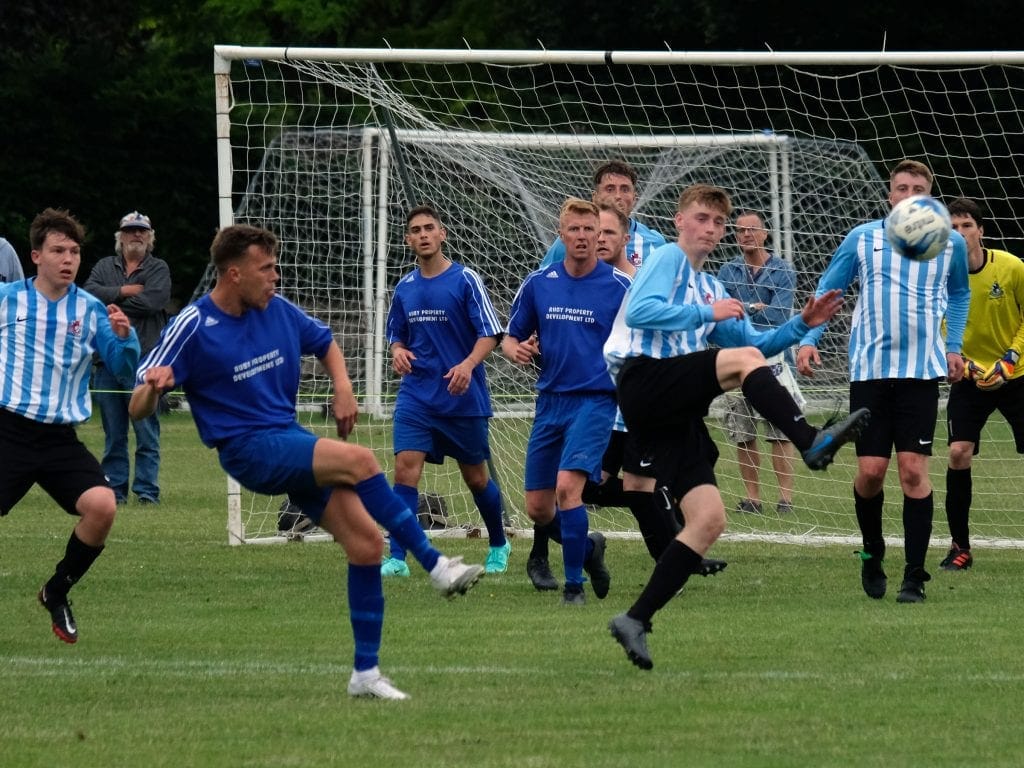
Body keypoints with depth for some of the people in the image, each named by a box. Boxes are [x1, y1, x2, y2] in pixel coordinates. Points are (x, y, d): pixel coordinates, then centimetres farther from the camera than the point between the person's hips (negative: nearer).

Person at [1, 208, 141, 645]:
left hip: (60, 440, 1)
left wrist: (124, 337, -17)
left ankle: (57, 593, 4)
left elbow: (123, 367, 1)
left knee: (102, 506, -20)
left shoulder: (90, 310, 4)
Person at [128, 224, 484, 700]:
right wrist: (153, 387, -34)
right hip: (247, 450, -6)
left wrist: (343, 387, 6)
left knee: (366, 542, -7)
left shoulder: (278, 311, 6)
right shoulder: (192, 328, -10)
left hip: (291, 441, 6)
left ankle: (366, 673, 2)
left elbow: (325, 343, 25)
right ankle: (436, 566, -23)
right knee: (359, 461, -29)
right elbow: (138, 409, -11)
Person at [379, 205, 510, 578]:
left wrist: (468, 364, -26)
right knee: (405, 467, -14)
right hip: (416, 396, 3)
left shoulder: (465, 280, -6)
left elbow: (490, 334, -9)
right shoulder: (405, 288, 8)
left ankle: (499, 546, 33)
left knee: (475, 476, 9)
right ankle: (397, 558, -17)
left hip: (464, 397, -3)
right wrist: (398, 352, -4)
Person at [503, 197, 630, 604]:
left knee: (567, 486, -22)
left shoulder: (619, 286, -4)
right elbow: (511, 337, 14)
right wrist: (515, 349, -9)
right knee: (538, 507, 5)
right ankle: (588, 546, 34)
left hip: (595, 400, -5)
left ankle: (574, 583, -10)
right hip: (550, 400, 5)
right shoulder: (538, 284, 6)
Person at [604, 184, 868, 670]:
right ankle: (812, 445, -36)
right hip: (646, 380, -8)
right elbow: (639, 311, -14)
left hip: (674, 412, 8)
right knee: (743, 360, -28)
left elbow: (757, 343, 31)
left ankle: (636, 621, -4)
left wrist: (802, 325, 15)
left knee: (708, 520, -4)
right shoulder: (668, 259, 3)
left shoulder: (711, 288, 28)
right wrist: (707, 313, -13)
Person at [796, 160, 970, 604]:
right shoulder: (861, 239, 3)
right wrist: (809, 338, -2)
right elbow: (827, 290, 11)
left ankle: (915, 578, -3)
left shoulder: (950, 243, 7)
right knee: (870, 471, -4)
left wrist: (954, 345, 14)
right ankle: (872, 554, 23)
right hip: (869, 368, 0)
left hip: (921, 370, 0)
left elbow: (959, 294, 24)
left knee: (913, 471, -7)